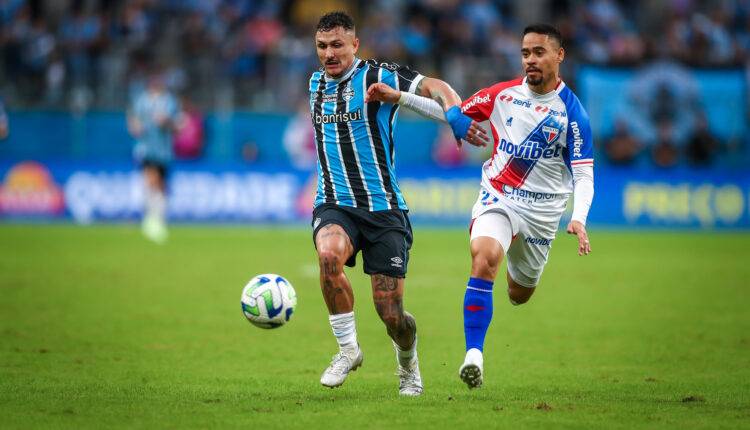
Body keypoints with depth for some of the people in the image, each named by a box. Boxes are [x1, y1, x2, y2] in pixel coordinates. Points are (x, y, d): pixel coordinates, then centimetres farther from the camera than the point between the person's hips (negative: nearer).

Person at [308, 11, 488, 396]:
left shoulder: (376, 76, -5)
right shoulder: (316, 83, 12)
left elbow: (433, 87, -18)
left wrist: (454, 114, -36)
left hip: (383, 209, -3)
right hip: (334, 206, 3)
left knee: (391, 314, -4)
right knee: (328, 254, -34)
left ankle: (408, 365, 31)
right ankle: (347, 348, -17)